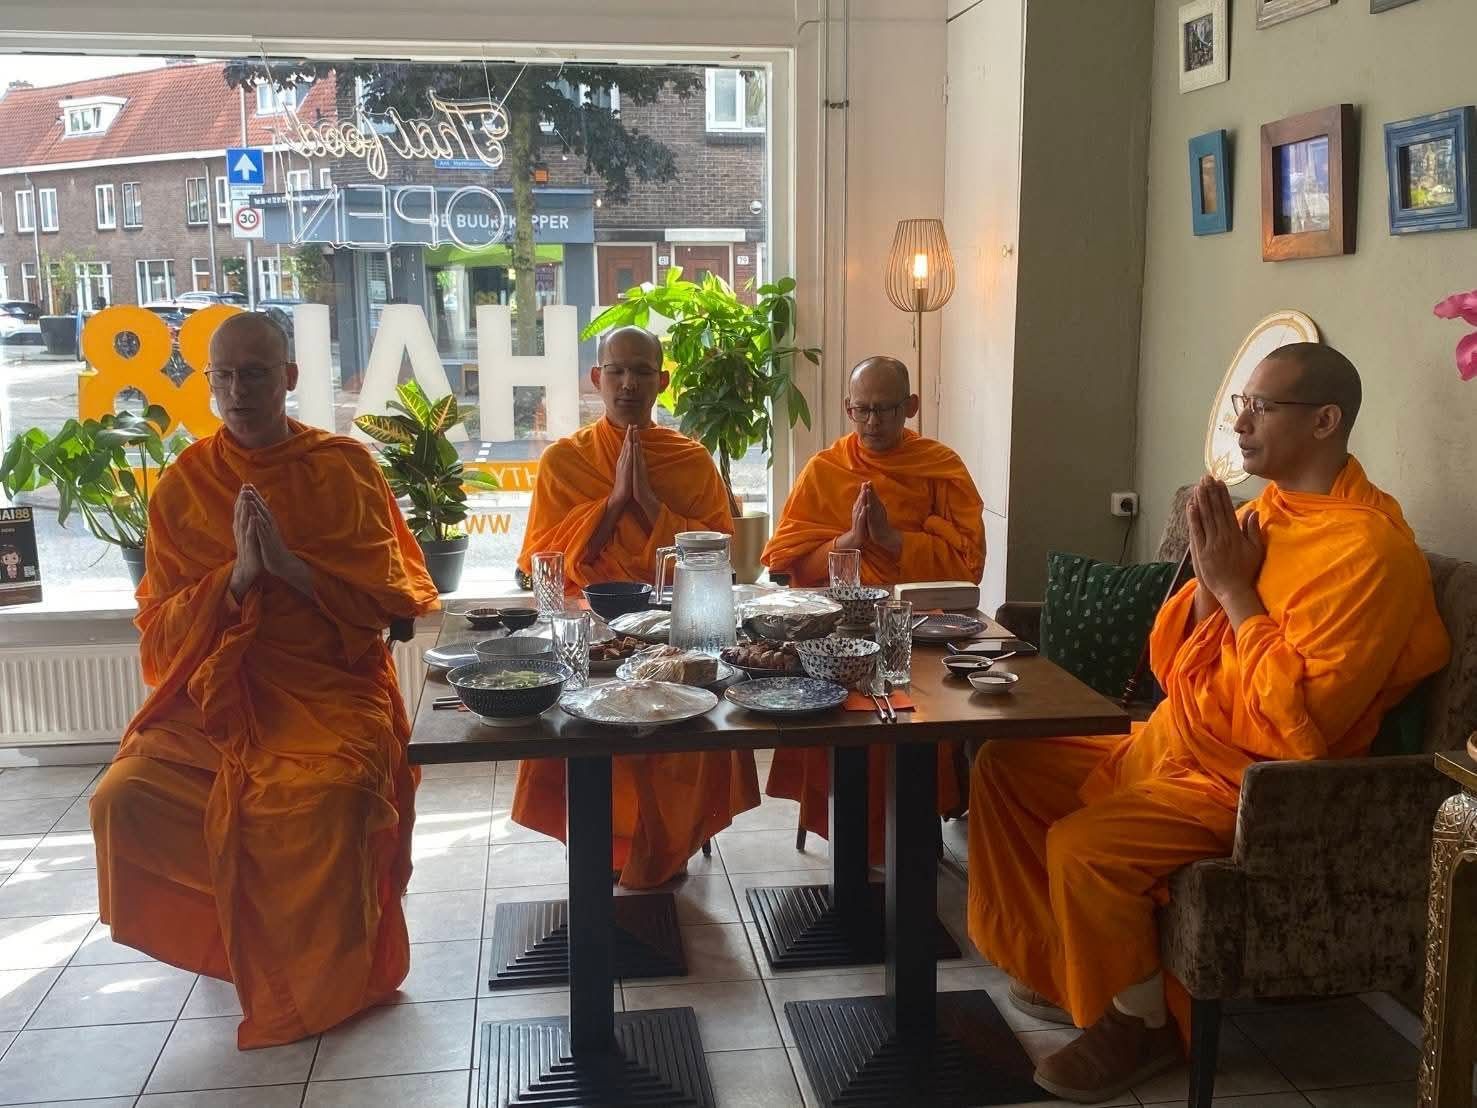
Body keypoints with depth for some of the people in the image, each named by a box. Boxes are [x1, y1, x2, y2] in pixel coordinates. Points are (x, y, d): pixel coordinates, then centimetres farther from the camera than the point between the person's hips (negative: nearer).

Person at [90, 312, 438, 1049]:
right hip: (214, 692, 3)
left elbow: (384, 600, -3)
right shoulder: (182, 484, 5)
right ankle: (229, 936, 9)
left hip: (330, 688, -3)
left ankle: (319, 983, -3)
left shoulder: (345, 468, 0)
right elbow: (160, 629, 3)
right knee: (121, 799, -19)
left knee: (324, 797, -32)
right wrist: (238, 574, -14)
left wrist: (289, 564, -17)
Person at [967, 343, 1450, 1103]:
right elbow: (1171, 667, 9)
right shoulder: (1262, 513, 7)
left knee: (1084, 846, -28)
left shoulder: (1369, 546, -20)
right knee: (1005, 767, 6)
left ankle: (1142, 1021, -1)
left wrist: (1236, 588, -20)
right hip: (1165, 747, 9)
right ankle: (1063, 967, 15)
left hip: (1256, 784, -9)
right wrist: (1208, 578, -10)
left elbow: (1296, 716, -26)